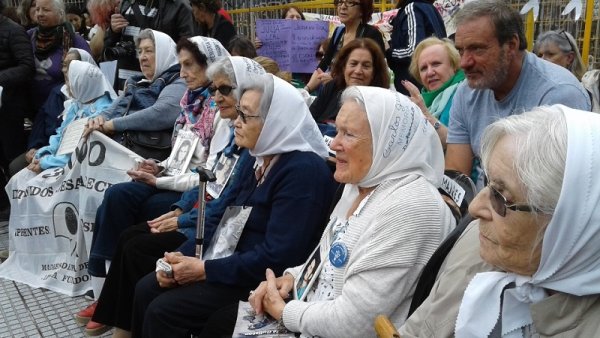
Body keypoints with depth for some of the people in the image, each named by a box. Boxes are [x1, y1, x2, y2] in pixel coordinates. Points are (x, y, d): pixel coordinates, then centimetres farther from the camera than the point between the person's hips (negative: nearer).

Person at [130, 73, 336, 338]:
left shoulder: (302, 171, -22)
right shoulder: (261, 157, 8)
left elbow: (276, 256, -26)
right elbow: (233, 221, 11)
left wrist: (205, 270, -19)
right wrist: (182, 259, -3)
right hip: (235, 261, 9)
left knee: (162, 311, -14)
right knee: (146, 290, 2)